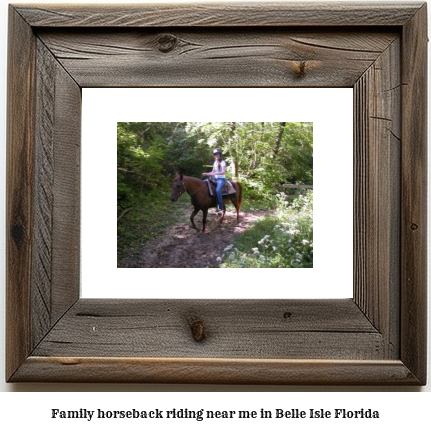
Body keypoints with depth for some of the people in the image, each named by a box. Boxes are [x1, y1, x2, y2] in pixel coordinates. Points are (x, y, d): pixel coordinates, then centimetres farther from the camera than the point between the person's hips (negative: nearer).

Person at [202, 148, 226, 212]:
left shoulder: (222, 162, -8)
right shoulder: (215, 162, 15)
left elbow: (223, 172, -18)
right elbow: (213, 172, 20)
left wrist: (215, 173, -28)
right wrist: (207, 174, 3)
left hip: (221, 179, -9)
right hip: (215, 178, 9)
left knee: (218, 190, -33)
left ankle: (220, 206, -31)